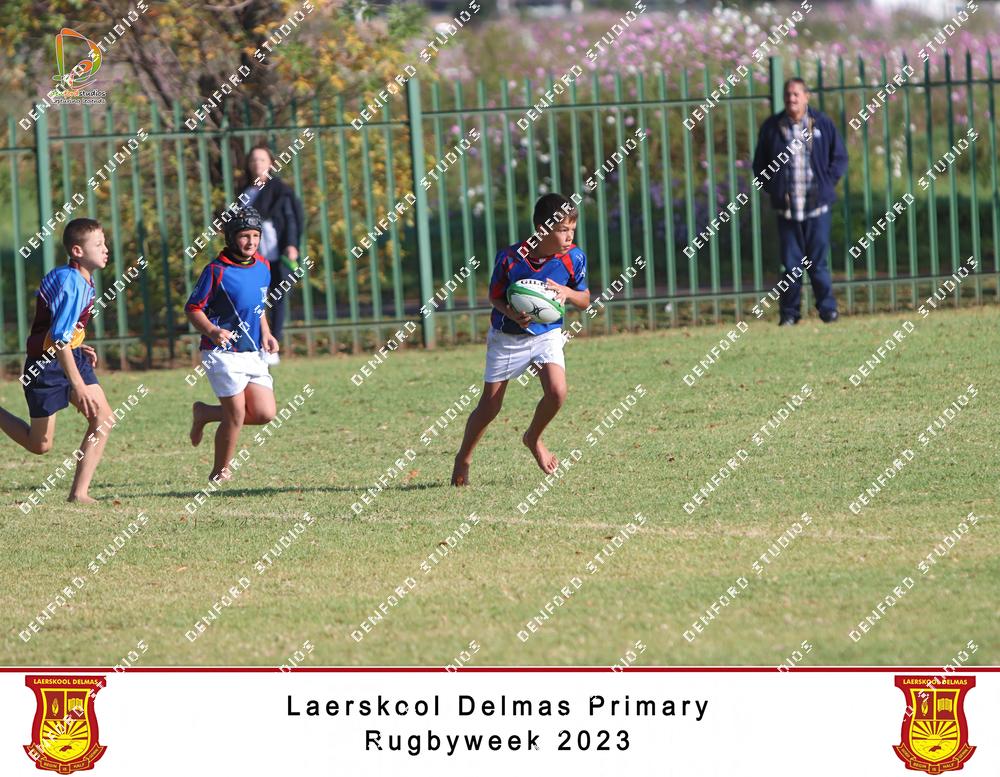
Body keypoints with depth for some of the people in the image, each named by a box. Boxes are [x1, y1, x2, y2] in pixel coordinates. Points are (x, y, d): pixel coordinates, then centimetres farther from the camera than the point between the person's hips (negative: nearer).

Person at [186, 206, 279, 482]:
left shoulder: (262, 267, 9)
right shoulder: (216, 270, -12)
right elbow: (193, 308, -9)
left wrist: (266, 335, 10)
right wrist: (212, 331, -26)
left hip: (253, 353, 7)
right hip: (223, 353, -7)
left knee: (265, 414, -1)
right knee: (236, 414, -8)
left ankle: (206, 413, 22)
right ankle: (220, 471, 13)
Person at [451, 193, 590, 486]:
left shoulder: (574, 258, -14)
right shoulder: (510, 258, -22)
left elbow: (585, 300, -3)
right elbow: (495, 297, -9)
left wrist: (568, 293, -25)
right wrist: (513, 315, -29)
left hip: (547, 333, 2)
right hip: (506, 337, -2)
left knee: (557, 391, -21)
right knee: (489, 407, 3)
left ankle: (533, 439, 10)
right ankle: (463, 459, 27)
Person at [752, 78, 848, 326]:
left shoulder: (822, 124, 3)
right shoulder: (772, 127, 5)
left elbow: (840, 157, 11)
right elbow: (759, 164, 14)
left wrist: (827, 183, 1)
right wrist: (773, 188, 2)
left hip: (817, 205, -1)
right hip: (786, 208, 1)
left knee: (818, 261, 0)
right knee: (790, 264, 1)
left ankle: (827, 308, 9)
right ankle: (789, 313, 7)